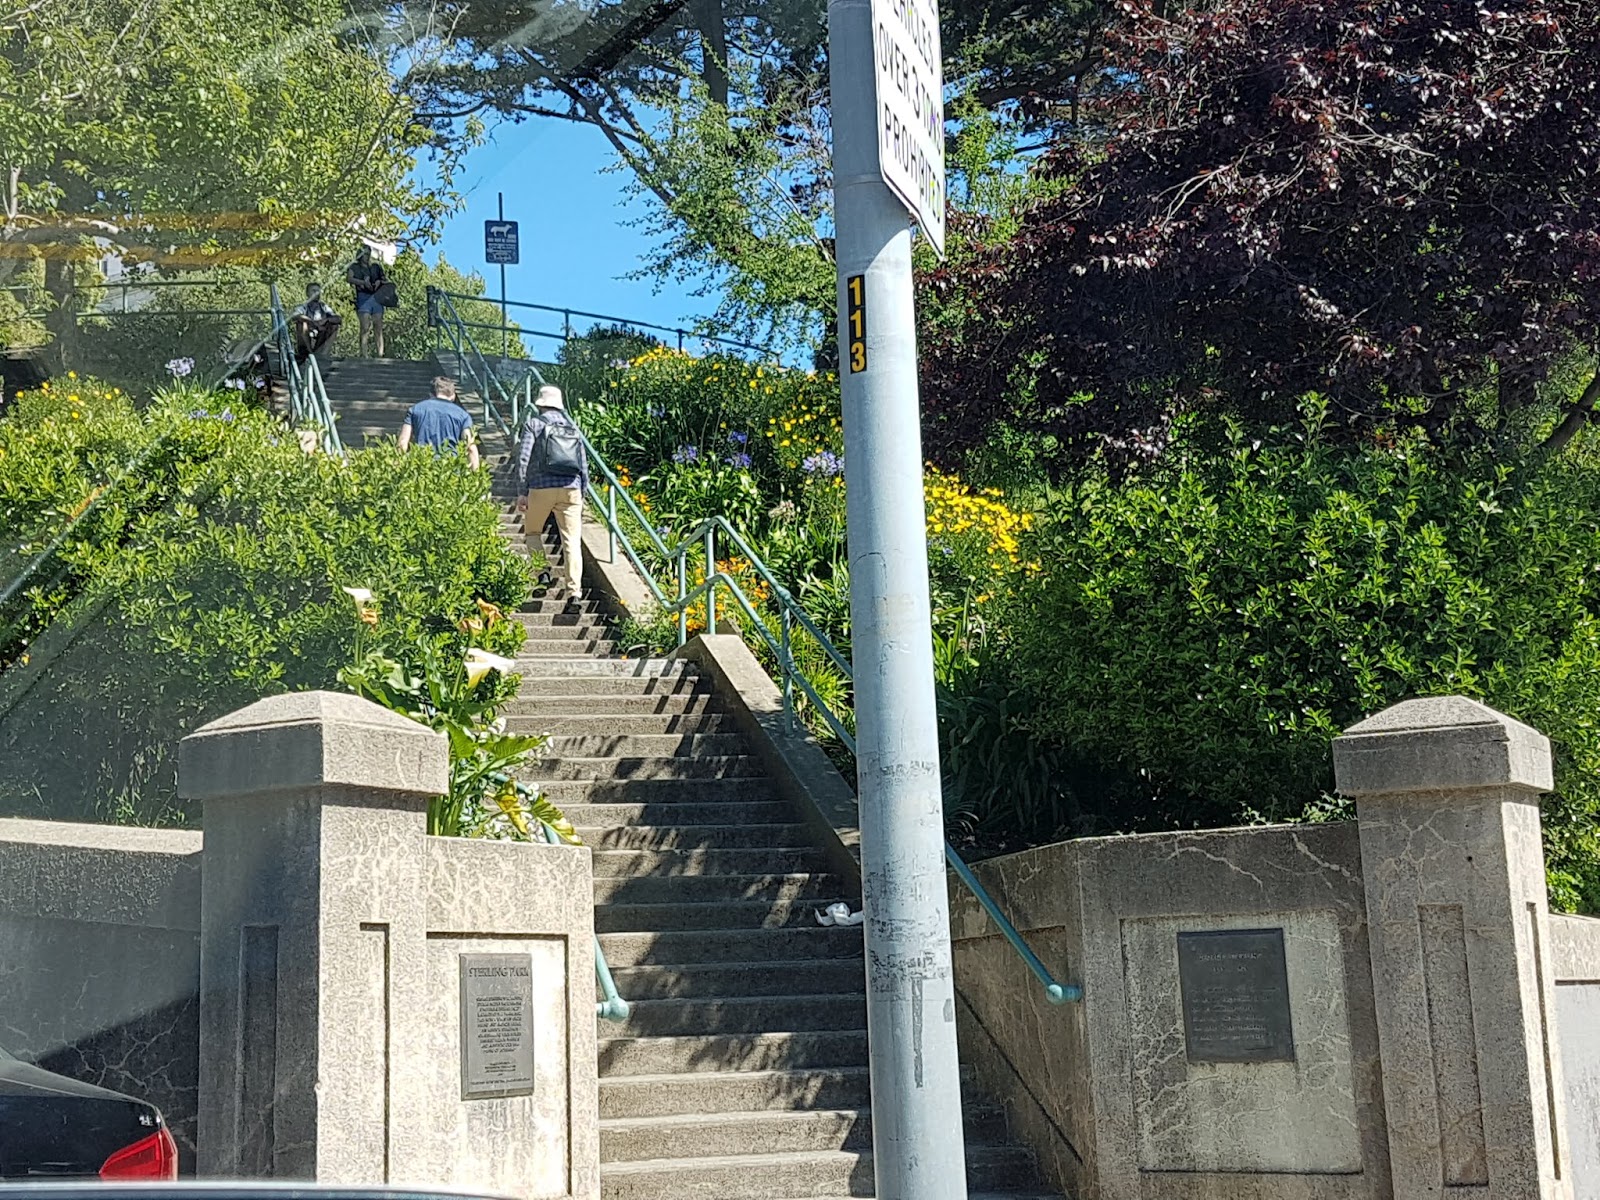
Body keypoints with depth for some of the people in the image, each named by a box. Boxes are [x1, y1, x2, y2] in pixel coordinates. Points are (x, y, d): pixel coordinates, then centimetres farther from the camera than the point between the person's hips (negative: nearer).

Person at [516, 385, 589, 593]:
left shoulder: (535, 425, 4)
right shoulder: (573, 428, 17)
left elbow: (524, 459, -4)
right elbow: (583, 464, 16)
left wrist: (523, 492, -1)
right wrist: (582, 495, 21)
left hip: (541, 488, -2)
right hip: (571, 489, 2)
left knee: (533, 531, 20)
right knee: (572, 540, -1)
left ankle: (542, 573, 6)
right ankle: (574, 589, -10)